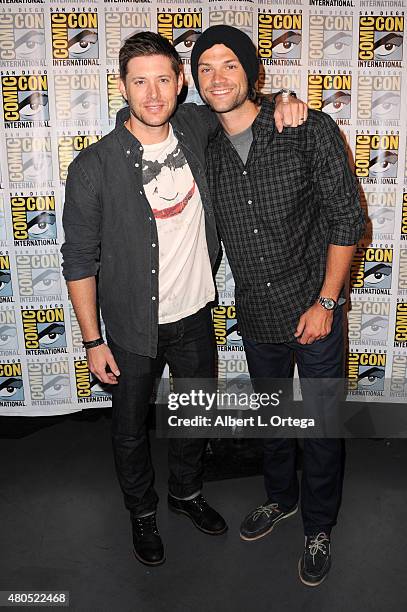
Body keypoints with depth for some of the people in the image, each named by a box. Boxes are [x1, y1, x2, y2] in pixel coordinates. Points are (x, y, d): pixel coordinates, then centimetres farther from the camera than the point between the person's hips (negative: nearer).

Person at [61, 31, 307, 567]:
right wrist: (93, 341, -10)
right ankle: (142, 513, 44)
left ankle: (187, 493, 51)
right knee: (131, 428, 15)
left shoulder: (196, 129, -6)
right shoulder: (94, 167, -17)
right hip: (133, 327, -3)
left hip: (196, 316, 4)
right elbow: (80, 259, -10)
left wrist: (282, 101, -8)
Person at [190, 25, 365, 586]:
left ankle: (319, 528, 34)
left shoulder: (311, 130, -14)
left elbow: (347, 217, -11)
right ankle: (280, 497, 48)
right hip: (256, 318, 4)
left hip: (314, 311, -3)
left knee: (321, 427, 10)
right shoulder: (205, 150, -2)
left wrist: (326, 302, -14)